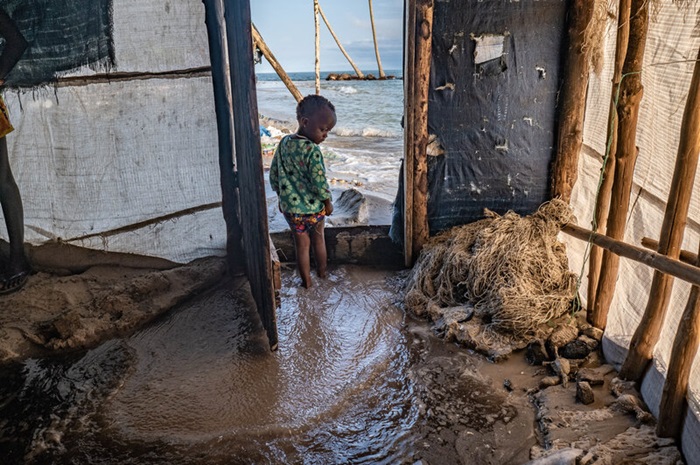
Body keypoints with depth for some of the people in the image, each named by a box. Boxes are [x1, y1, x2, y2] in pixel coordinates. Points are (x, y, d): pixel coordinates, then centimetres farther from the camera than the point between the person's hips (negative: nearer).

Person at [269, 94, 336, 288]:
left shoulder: (284, 143, -2)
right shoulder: (312, 150, -22)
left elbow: (273, 175, 6)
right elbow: (319, 181, -22)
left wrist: (282, 197, 17)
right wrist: (328, 202, -5)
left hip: (290, 208, 4)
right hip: (314, 207, -4)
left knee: (301, 244, 15)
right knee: (318, 240, 20)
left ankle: (306, 280, 26)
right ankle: (322, 272, 38)